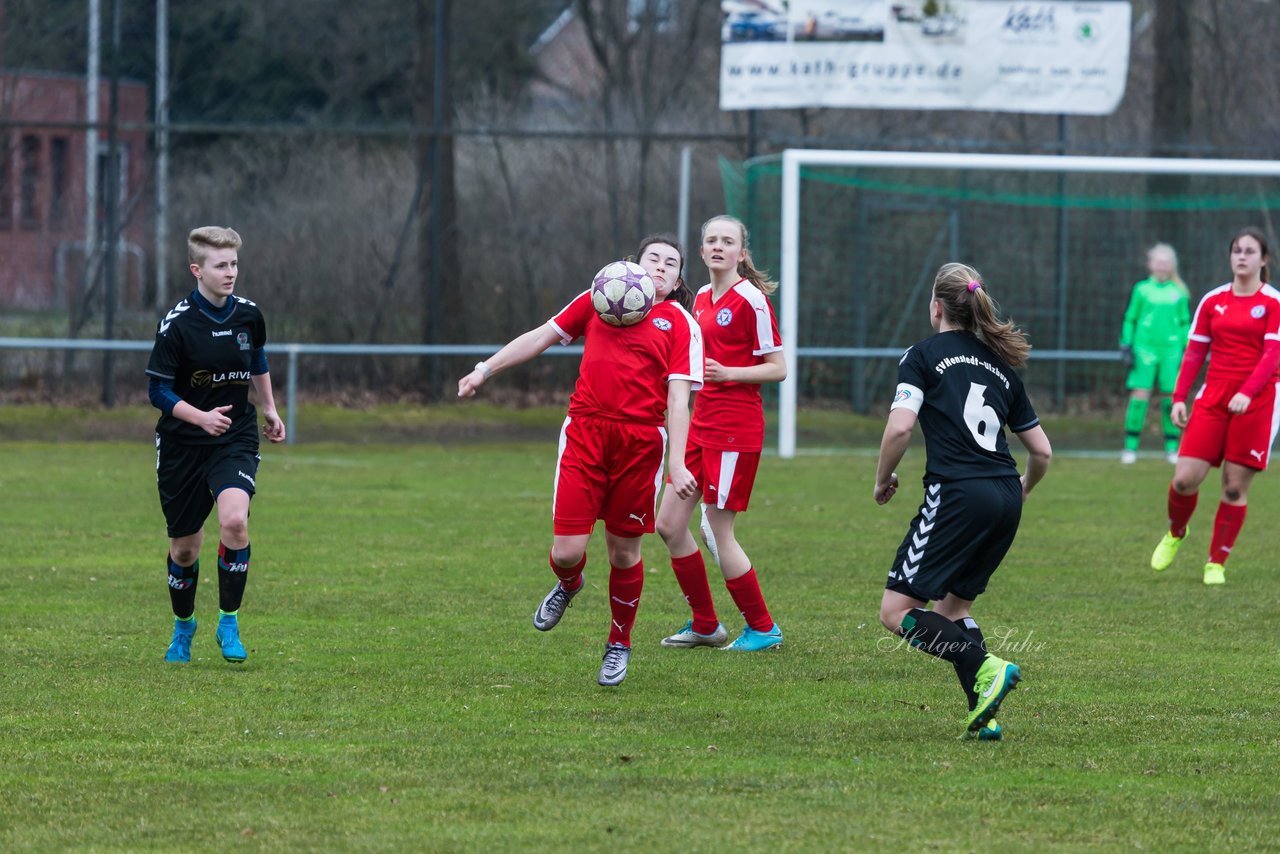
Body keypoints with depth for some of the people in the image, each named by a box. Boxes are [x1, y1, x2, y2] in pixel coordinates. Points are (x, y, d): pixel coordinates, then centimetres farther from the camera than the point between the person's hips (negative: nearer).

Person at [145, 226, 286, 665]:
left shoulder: (248, 315, 0)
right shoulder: (176, 324, -13)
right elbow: (158, 391, -12)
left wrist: (270, 409, 26)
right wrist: (201, 417, -26)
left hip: (236, 439, 2)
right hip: (183, 445, -2)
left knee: (234, 520, -25)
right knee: (185, 547, 8)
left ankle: (229, 622, -12)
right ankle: (183, 627, 34)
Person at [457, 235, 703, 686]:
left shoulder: (680, 324, 5)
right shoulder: (598, 299, 13)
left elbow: (678, 396, -4)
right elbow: (542, 336, 22)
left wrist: (677, 464, -14)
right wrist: (486, 369, 20)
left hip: (641, 441, -1)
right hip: (585, 431, 1)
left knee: (624, 552, 4)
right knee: (567, 550, -7)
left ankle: (619, 644, 28)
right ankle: (569, 585, 32)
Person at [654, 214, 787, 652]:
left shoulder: (751, 300, -11)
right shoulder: (702, 299, 13)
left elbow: (777, 368, -12)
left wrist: (726, 373, -22)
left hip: (735, 430, -9)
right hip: (702, 425, 9)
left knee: (718, 533, -6)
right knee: (669, 524, 7)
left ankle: (763, 629, 9)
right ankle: (705, 625, 19)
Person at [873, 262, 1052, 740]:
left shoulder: (924, 356, 3)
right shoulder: (1001, 365, 19)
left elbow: (900, 427, -12)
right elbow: (1041, 451, 21)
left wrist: (883, 480, 6)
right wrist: (1024, 488, 42)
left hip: (957, 494, -7)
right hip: (1005, 500, 7)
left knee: (897, 612, -3)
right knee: (952, 606, 20)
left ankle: (987, 668, -21)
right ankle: (984, 715, 4)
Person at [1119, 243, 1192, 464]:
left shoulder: (1179, 293, 9)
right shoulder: (1141, 290, 4)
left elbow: (1185, 323, 16)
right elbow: (1129, 319, 8)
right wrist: (1126, 345, 2)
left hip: (1171, 350, 2)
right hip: (1145, 347, -2)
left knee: (1172, 397, 0)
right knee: (1139, 395, -8)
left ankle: (1172, 447, 9)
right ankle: (1131, 446, -3)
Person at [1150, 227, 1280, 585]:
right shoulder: (1213, 301, 9)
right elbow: (1194, 353, 12)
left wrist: (1247, 393, -24)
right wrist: (1179, 398, 3)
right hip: (1213, 396, 3)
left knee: (1236, 486, -3)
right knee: (1185, 478, -7)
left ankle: (1217, 563, 9)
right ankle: (1175, 533, 24)